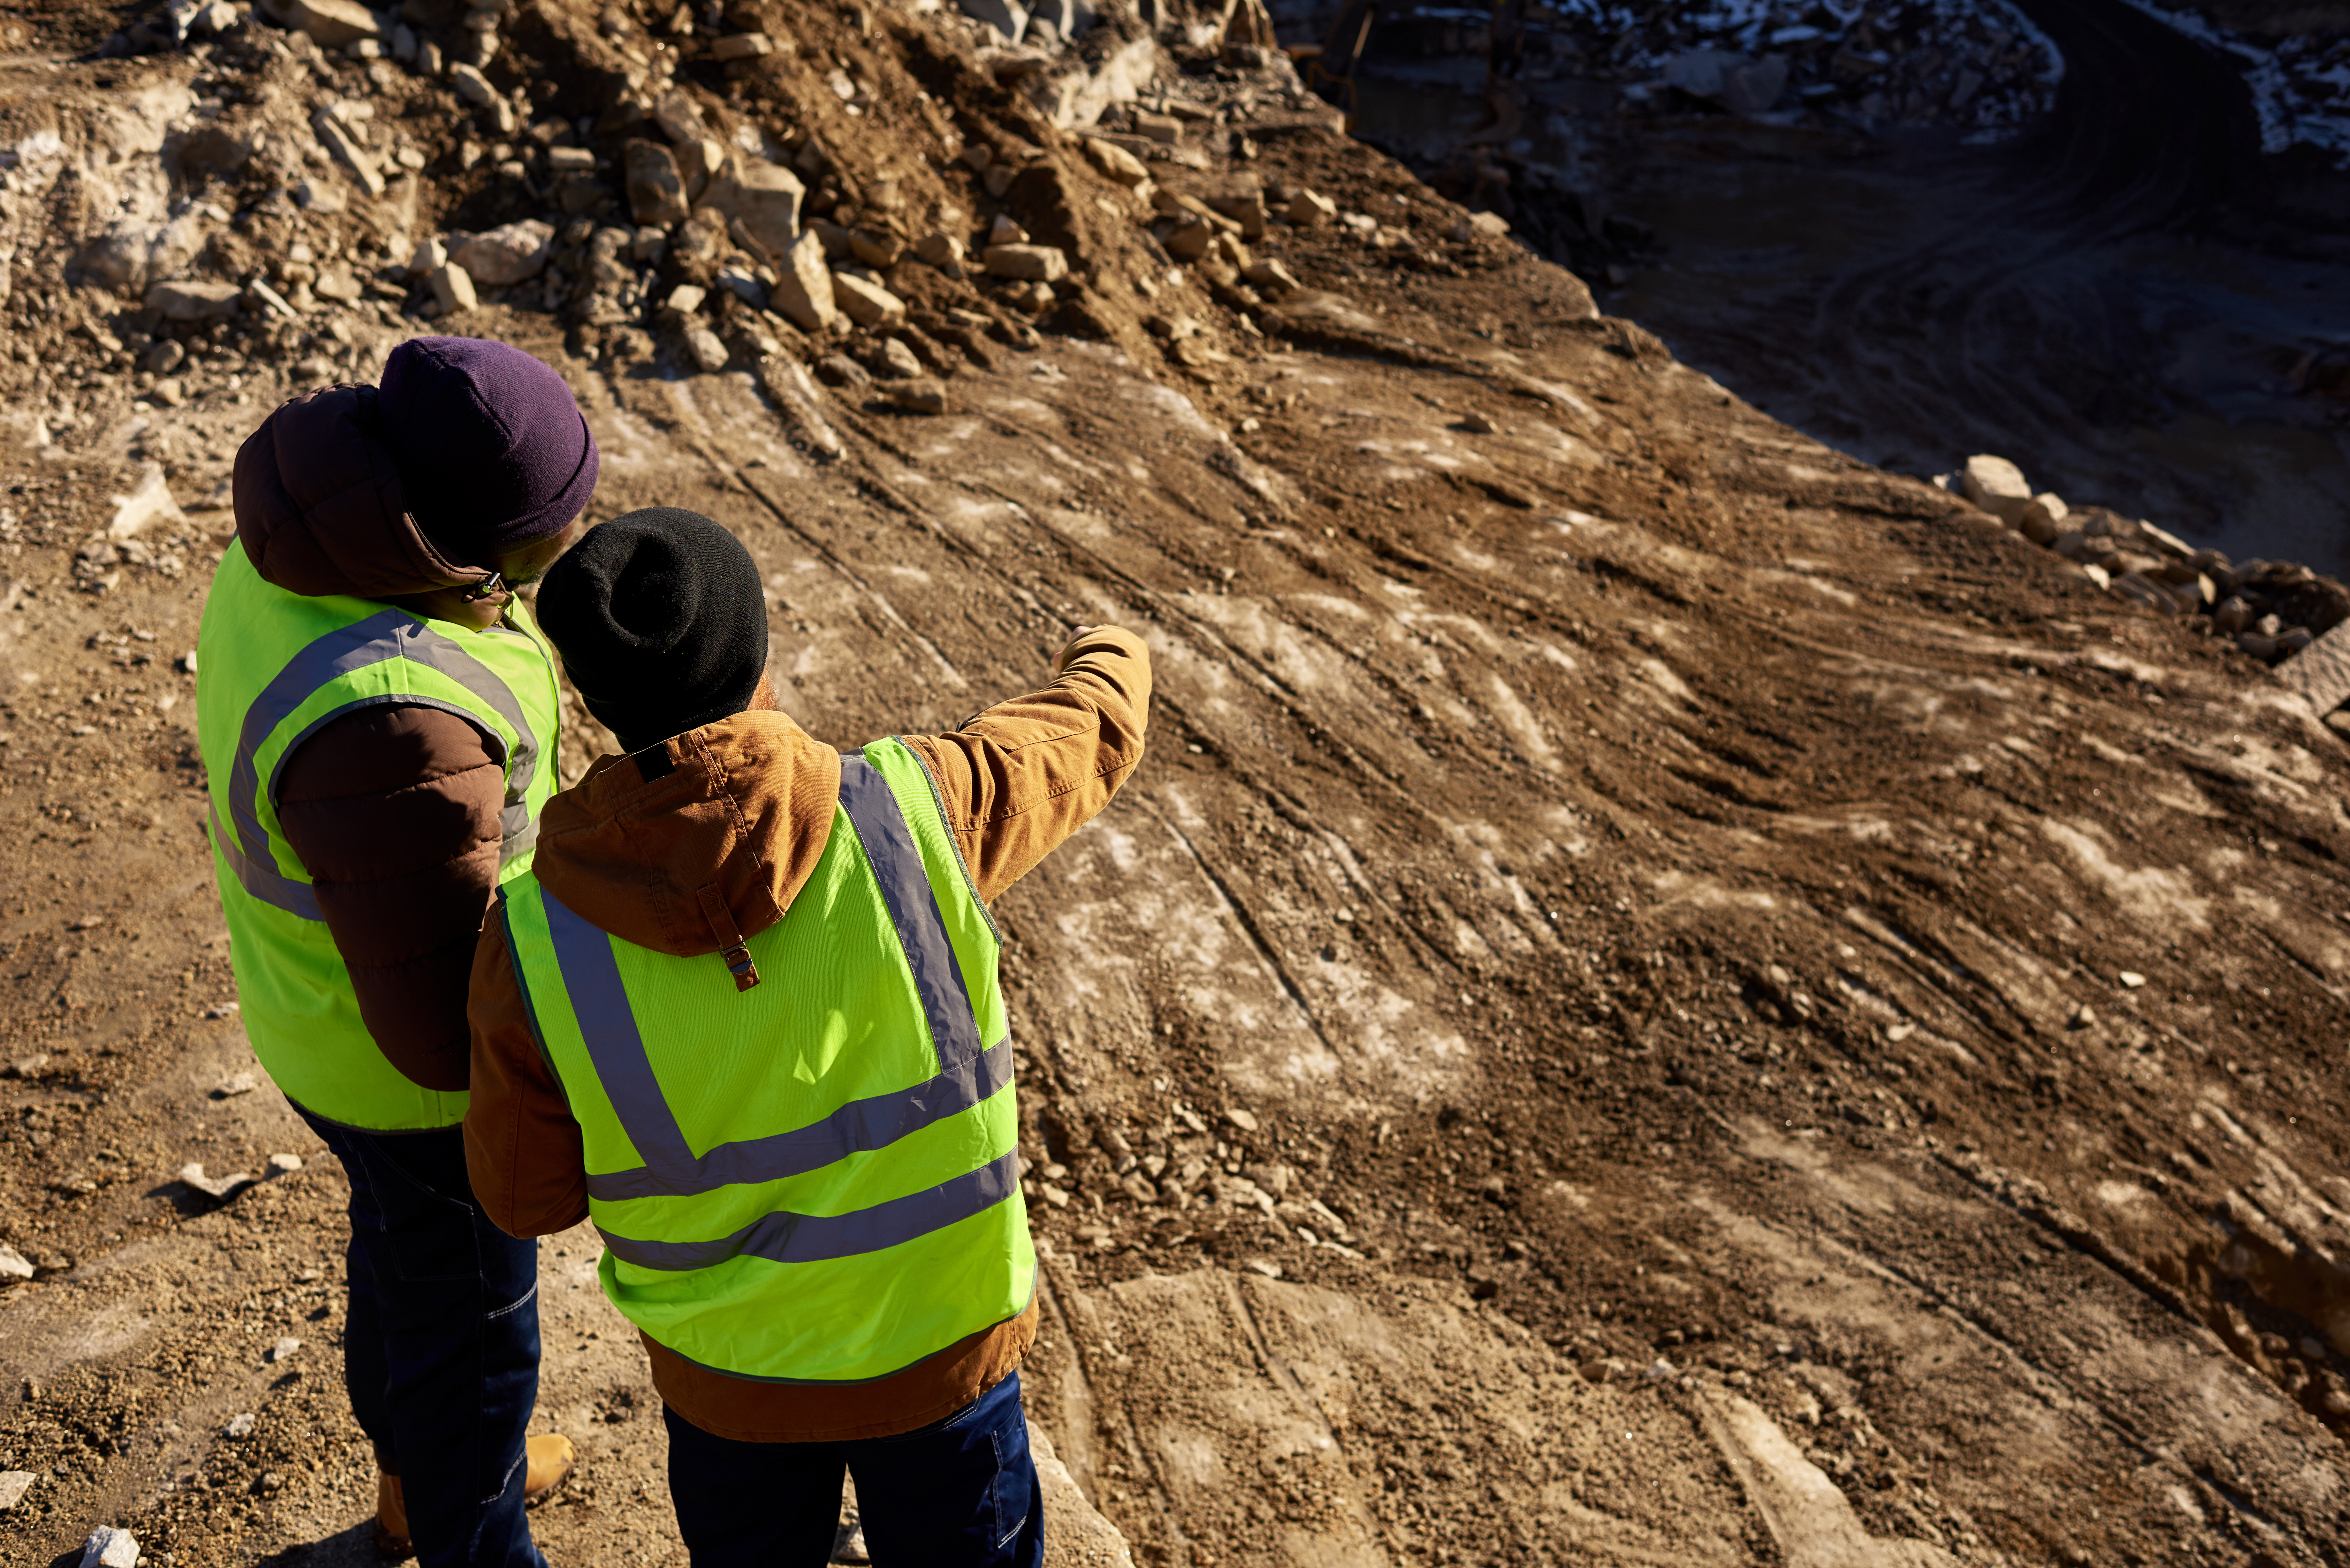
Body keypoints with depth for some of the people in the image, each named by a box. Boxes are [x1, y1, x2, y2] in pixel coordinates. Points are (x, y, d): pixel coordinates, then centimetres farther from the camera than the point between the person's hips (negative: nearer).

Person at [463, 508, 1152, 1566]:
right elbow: (1094, 732, -4)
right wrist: (1109, 658, 19)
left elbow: (526, 1196, -7)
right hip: (941, 1338, 0)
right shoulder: (906, 815, -26)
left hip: (725, 1371, 1)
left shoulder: (537, 941, -24)